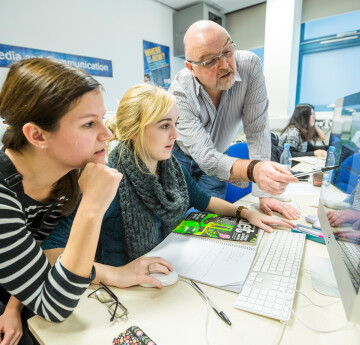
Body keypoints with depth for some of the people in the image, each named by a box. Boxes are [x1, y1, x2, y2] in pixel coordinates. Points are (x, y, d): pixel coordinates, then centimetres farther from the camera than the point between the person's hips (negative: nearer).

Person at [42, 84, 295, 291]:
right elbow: (51, 250, -27)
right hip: (130, 292, -5)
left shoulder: (172, 167, -4)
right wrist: (115, 274, -39)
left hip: (175, 273, 6)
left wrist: (245, 212, 2)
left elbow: (202, 200, 13)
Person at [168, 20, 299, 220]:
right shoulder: (180, 92, -30)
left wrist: (263, 194, -25)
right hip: (182, 157, -1)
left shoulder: (249, 65, -23)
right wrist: (253, 170, -57)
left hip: (220, 157, 2)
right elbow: (205, 157, -37)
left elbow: (257, 129, -22)